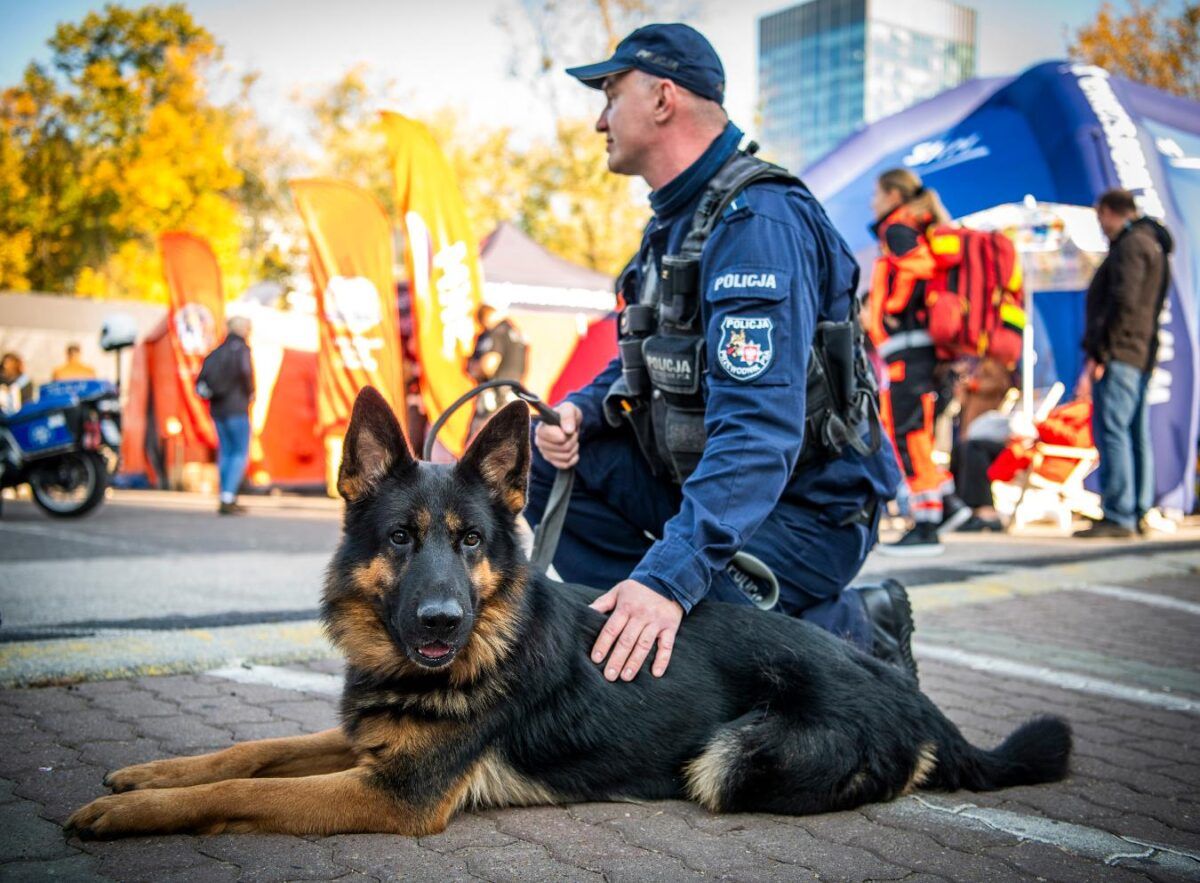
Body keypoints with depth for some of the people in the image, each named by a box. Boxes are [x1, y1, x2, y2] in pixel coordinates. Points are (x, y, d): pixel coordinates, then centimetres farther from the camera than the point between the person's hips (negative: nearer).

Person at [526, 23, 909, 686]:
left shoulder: (757, 219, -23)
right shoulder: (677, 215, 10)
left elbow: (760, 426, -34)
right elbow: (648, 361, 17)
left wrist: (670, 574, -42)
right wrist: (579, 411, -6)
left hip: (804, 507, -9)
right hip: (703, 479, 9)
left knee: (647, 646, -25)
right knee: (539, 458, -3)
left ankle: (857, 633, -1)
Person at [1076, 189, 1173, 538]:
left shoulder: (1130, 245, -8)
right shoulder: (1153, 245, 24)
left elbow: (1123, 304, -20)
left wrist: (1099, 355, -19)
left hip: (1120, 354, -10)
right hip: (1141, 356, 10)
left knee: (1111, 431, -13)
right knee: (1136, 435, 9)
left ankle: (1118, 516, -16)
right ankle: (1138, 514, 12)